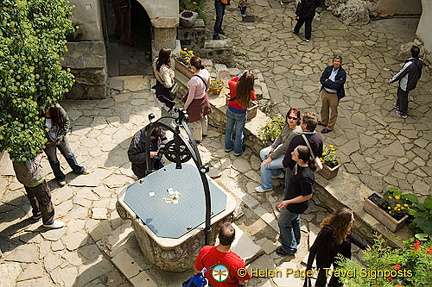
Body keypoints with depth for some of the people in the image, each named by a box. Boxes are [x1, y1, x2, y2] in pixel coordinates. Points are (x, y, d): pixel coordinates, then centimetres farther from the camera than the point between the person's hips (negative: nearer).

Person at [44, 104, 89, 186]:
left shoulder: (58, 109, -24)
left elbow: (66, 121, -8)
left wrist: (61, 136, -10)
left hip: (60, 138, 2)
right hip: (48, 142, -2)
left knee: (68, 154, 21)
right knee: (53, 160, 18)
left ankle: (78, 169, 46)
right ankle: (60, 177, 43)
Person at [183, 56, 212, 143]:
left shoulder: (194, 80, -39)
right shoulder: (206, 72, -18)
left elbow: (191, 96, -27)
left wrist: (186, 106, -10)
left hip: (196, 101, -7)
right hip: (204, 98, 7)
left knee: (196, 121, 17)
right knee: (204, 116, 30)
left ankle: (197, 138, 39)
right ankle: (204, 132, 54)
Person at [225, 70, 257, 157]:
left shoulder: (234, 86, -24)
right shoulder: (250, 92, -29)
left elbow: (230, 81, 2)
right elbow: (254, 98, -4)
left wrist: (239, 76, 5)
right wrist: (250, 88, -3)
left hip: (230, 111, 3)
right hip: (241, 114, -3)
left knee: (229, 129, 25)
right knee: (239, 132, 18)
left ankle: (228, 147, 46)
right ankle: (237, 151, 37)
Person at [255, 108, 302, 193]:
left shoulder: (295, 133, -35)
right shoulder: (287, 124, -9)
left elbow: (284, 148, -29)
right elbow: (280, 136, 6)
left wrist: (271, 157, -20)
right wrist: (272, 147, -3)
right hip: (282, 147, 10)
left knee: (264, 165, -12)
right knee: (262, 153, 15)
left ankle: (266, 187, 13)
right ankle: (278, 173, 29)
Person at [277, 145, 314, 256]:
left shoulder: (305, 176, -42)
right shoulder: (299, 165, -17)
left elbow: (307, 196, -29)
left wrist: (288, 202, -25)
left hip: (296, 205, -8)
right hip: (293, 199, 8)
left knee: (283, 223, 15)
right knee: (294, 220, 30)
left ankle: (289, 248, 38)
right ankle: (295, 241, 57)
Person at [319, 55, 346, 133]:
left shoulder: (342, 73, -18)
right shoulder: (328, 69, -3)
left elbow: (336, 86, -25)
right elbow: (322, 80, -8)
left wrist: (327, 81, -17)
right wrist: (331, 83, -21)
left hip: (334, 95, -5)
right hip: (325, 92, 5)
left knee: (333, 111, 9)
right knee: (324, 108, 22)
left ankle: (329, 127, 24)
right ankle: (324, 122, 44)